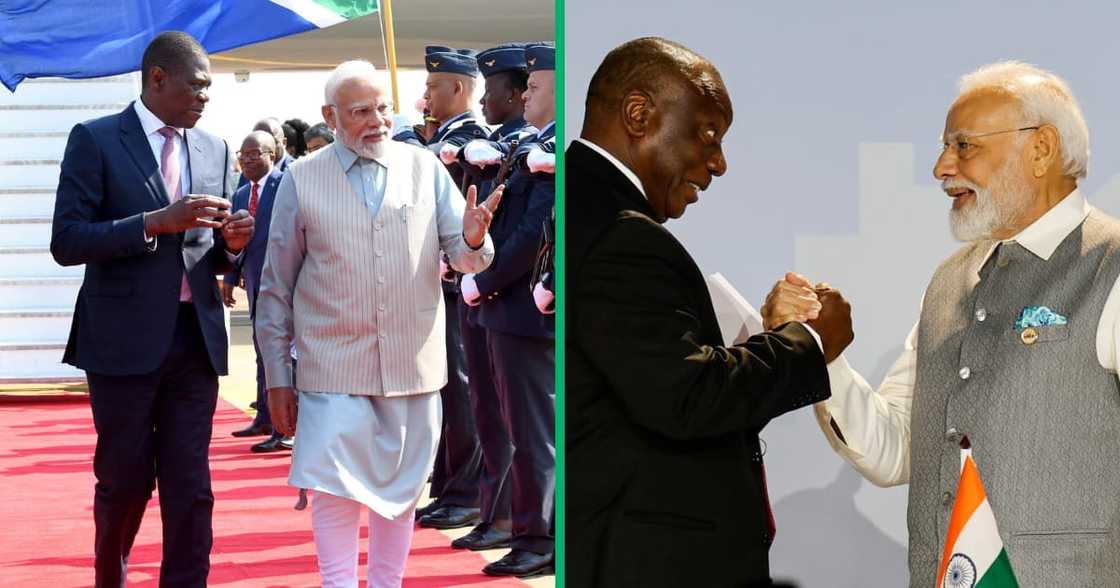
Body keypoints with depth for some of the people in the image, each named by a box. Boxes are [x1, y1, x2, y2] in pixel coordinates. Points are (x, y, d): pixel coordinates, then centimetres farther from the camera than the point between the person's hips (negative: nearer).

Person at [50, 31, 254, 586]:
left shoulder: (215, 151, 11)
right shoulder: (95, 140, -3)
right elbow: (66, 242, -10)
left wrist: (232, 243, -7)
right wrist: (155, 222, -20)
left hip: (194, 338, 3)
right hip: (124, 339, -3)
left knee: (191, 487, 1)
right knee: (125, 480, 8)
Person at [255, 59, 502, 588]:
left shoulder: (425, 168, 3)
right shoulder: (302, 178, 0)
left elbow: (464, 257, 2)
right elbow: (277, 284, 3)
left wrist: (473, 240, -23)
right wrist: (277, 377, 1)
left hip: (413, 362, 2)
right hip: (334, 363, -2)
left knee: (400, 489, 11)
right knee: (336, 490, -6)